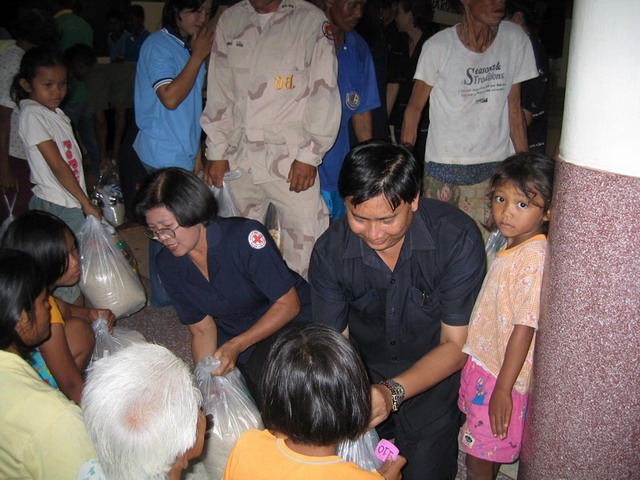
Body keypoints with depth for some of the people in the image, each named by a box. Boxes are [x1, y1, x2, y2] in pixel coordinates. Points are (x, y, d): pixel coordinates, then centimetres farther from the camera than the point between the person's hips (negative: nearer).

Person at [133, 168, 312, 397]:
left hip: (289, 320, -4)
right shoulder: (168, 264, -8)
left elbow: (288, 304, -18)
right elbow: (202, 330, 0)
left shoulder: (245, 237, -25)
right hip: (233, 333, 5)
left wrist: (236, 346, -27)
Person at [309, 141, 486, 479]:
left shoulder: (457, 239, -24)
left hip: (433, 375, -2)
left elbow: (456, 345, -19)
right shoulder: (329, 251, -15)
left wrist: (393, 392, -35)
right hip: (362, 371, 2)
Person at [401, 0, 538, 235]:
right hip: (444, 165, -2)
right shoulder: (438, 46, -7)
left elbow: (514, 107, 7)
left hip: (498, 164, 2)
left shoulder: (516, 39, 1)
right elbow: (415, 107, 2)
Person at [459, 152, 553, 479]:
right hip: (483, 362, 8)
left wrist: (503, 388, -20)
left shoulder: (535, 260, -25)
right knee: (488, 453, 23)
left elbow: (524, 329, -24)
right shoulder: (507, 242, 4)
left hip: (504, 375, -8)